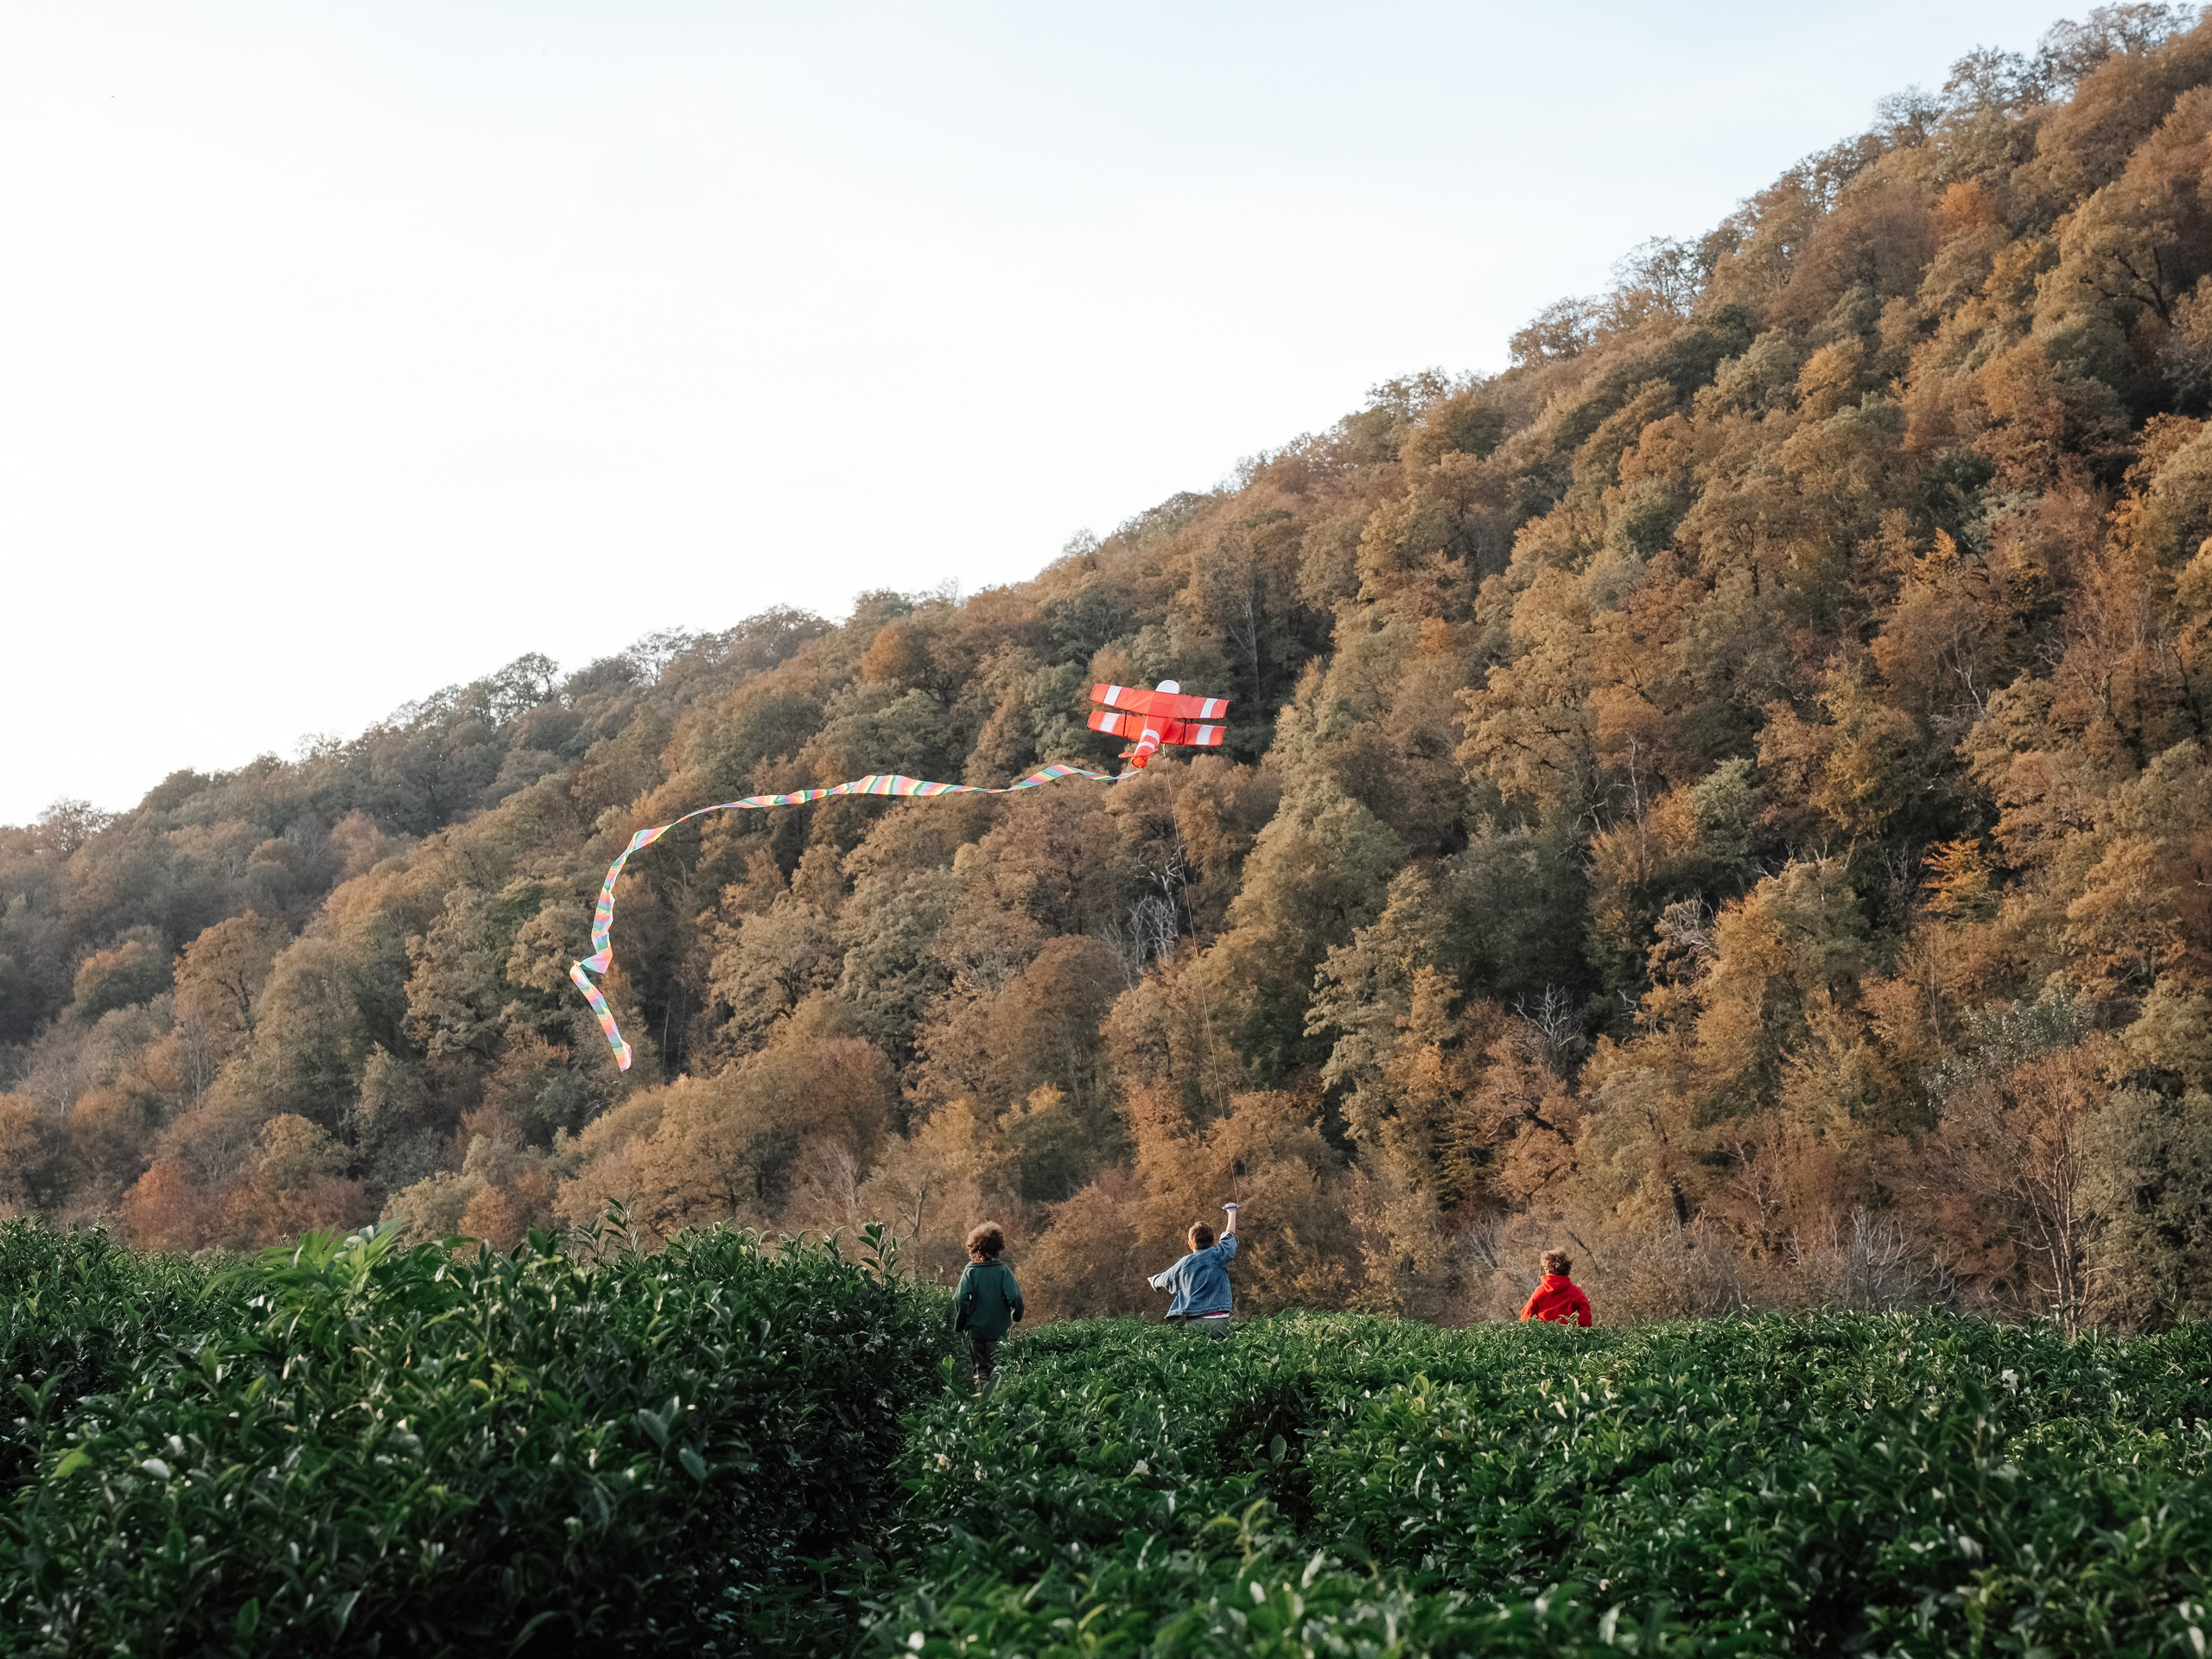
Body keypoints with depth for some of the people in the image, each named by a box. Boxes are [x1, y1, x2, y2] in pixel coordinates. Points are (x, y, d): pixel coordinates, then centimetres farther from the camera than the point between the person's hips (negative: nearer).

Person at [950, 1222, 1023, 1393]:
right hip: (999, 1332, -1)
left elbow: (960, 1300, -10)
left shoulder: (970, 1271, -3)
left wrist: (959, 1326, 2)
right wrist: (1017, 1315, 9)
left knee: (981, 1371, 13)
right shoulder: (1003, 1271, -6)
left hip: (976, 1332, 1)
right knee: (997, 1372, 3)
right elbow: (1014, 1297, -12)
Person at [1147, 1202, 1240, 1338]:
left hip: (1193, 1323, 1)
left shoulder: (1183, 1264, 7)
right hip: (1218, 1323, -1)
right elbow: (1229, 1235, 24)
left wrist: (1153, 1281, 52)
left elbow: (1164, 1279, 27)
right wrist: (1232, 1212, 42)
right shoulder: (1218, 1255, 3)